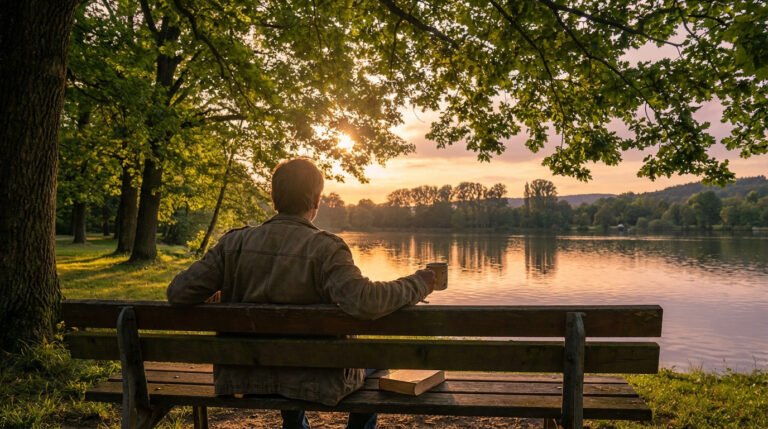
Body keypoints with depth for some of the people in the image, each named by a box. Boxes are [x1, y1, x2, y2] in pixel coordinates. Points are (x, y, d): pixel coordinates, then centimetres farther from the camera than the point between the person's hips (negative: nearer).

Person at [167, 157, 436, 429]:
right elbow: (363, 302, -36)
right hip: (314, 382, -4)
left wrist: (212, 295, 9)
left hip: (244, 379, 4)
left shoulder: (235, 243, -10)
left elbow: (178, 293, -11)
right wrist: (417, 284, -21)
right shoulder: (325, 248, -22)